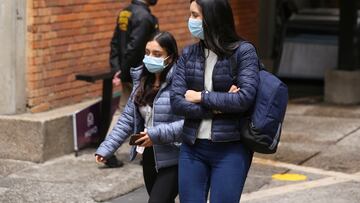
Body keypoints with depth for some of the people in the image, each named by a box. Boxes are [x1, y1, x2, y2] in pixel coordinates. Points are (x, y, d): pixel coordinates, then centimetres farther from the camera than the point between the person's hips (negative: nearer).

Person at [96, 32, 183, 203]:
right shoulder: (142, 80, 7)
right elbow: (128, 119, 10)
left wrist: (158, 134, -26)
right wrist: (106, 148, 3)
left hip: (172, 160, -7)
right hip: (150, 158, 7)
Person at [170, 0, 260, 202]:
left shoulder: (244, 51, -6)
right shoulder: (189, 54, 5)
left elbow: (245, 97, -17)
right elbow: (176, 101, -3)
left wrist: (202, 97, -10)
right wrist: (217, 107, -14)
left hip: (230, 149, -4)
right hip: (192, 148, 4)